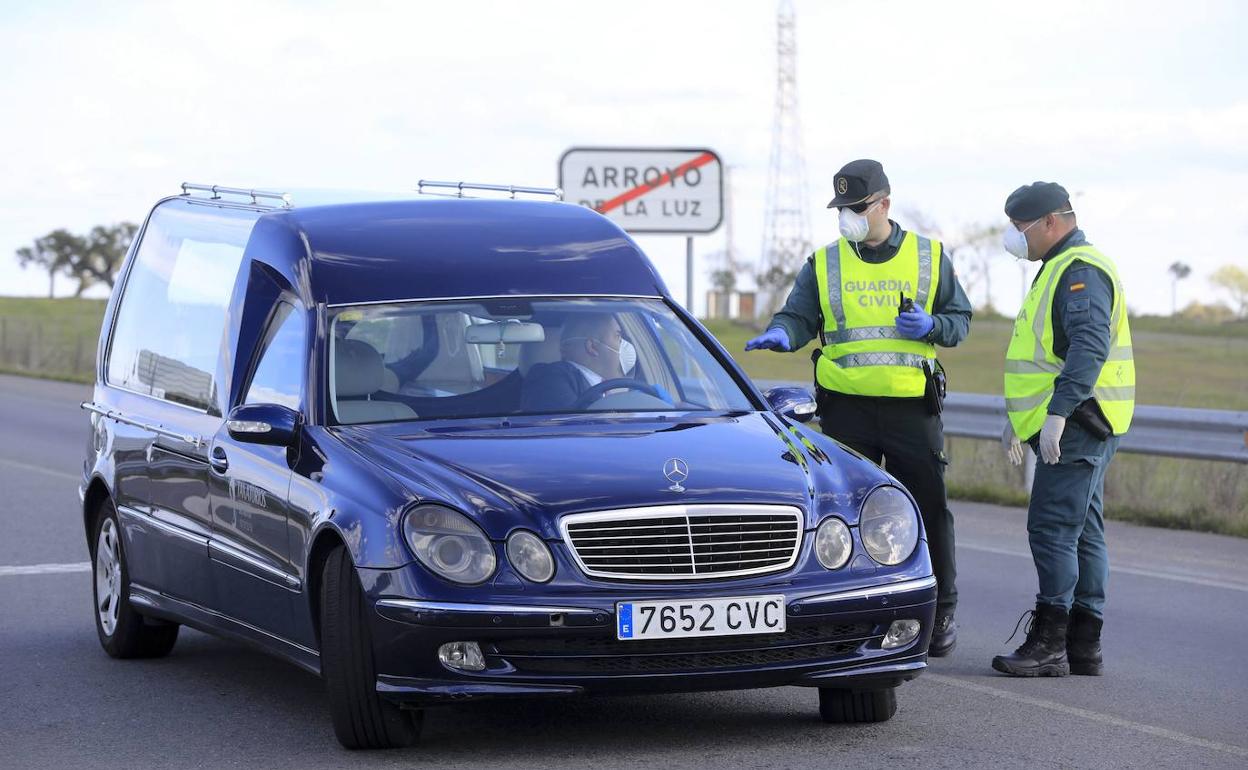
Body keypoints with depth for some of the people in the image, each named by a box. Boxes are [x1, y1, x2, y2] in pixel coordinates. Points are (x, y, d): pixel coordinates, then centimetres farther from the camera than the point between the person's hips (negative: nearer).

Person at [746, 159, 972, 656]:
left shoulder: (929, 257, 8)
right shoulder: (824, 264, 9)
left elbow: (960, 320, 10)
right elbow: (800, 316, 4)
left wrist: (930, 326, -12)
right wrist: (781, 334, -19)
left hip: (913, 408, -1)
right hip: (846, 406, 1)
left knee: (928, 512, 2)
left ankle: (940, 613, 15)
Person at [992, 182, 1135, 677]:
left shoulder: (1081, 270, -13)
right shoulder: (1062, 269, 22)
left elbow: (1089, 347, -26)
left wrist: (1057, 413, -32)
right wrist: (1019, 419, 33)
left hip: (1078, 423, -11)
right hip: (1075, 424, 11)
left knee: (1052, 527, -13)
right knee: (1082, 532, 10)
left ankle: (1048, 645, -13)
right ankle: (1083, 648, 12)